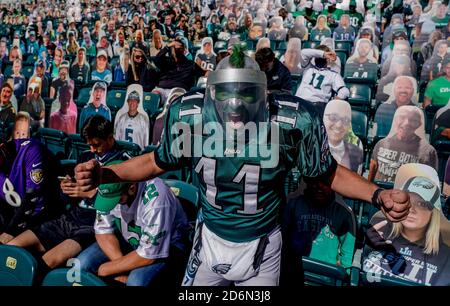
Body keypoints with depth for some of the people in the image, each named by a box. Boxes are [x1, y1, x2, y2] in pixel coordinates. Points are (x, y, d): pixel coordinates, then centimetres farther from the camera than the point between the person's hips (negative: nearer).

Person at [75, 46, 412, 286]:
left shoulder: (292, 122, -25)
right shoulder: (189, 115, -21)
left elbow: (329, 172, -9)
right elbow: (158, 161, -3)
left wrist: (378, 195, -25)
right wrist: (103, 174, -17)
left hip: (261, 246, -1)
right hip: (210, 239, 2)